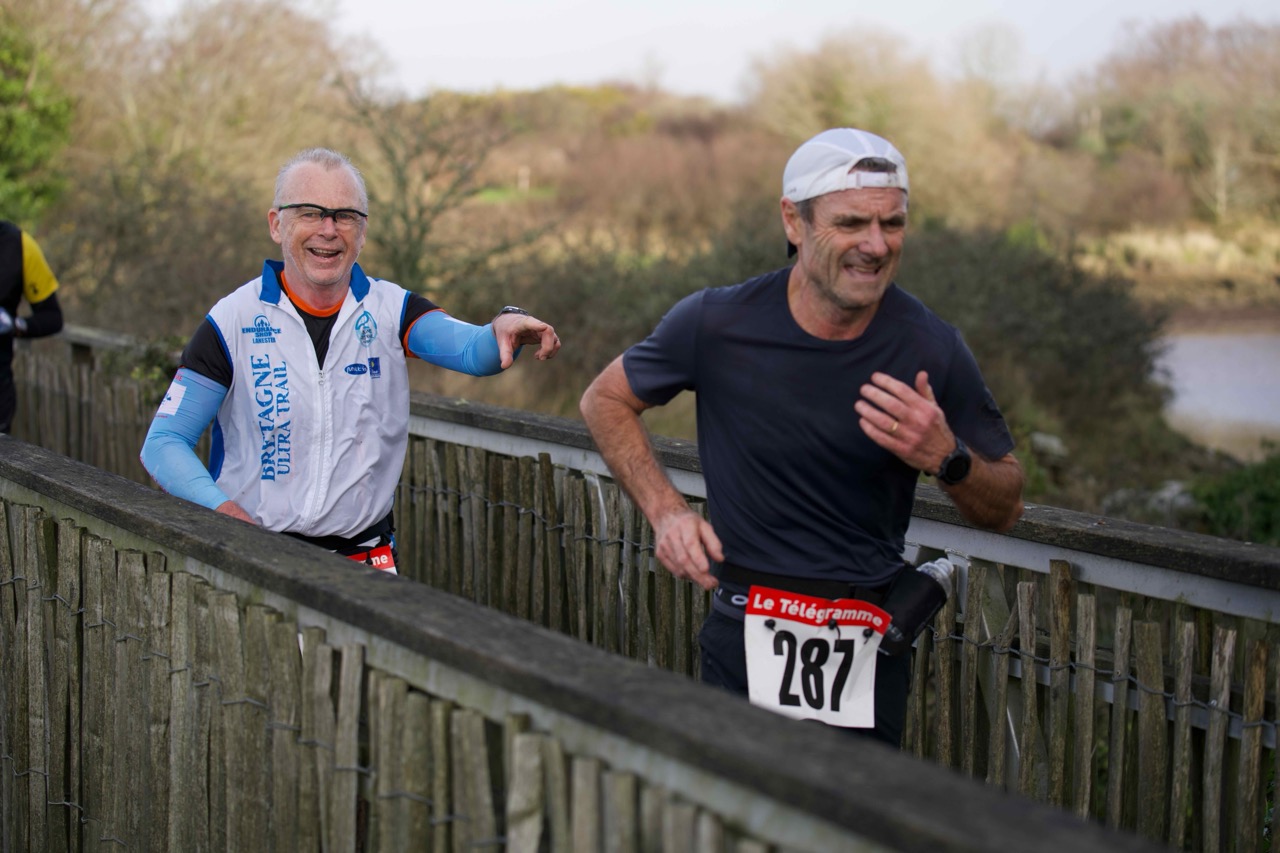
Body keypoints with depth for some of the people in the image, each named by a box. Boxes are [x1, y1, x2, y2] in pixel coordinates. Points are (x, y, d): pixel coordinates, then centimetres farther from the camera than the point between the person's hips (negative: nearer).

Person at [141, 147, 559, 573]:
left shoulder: (391, 310, 5)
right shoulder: (234, 321, -1)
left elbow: (475, 351, -14)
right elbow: (164, 442, -1)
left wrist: (504, 328, -38)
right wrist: (221, 507, -19)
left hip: (365, 554, 1)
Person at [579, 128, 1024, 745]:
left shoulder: (930, 350, -9)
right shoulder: (717, 323, -11)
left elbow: (1005, 510, 1)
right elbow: (605, 400, 8)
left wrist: (948, 458, -20)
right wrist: (666, 510, -5)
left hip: (869, 648, 1)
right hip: (748, 641, -1)